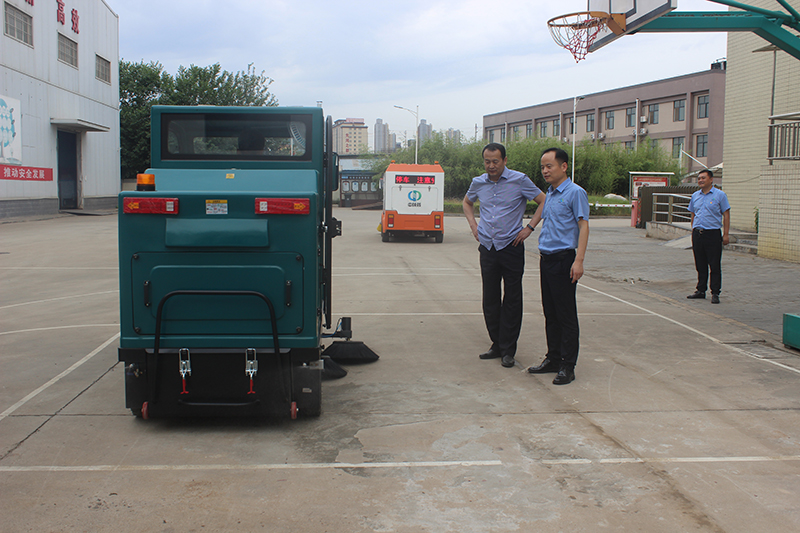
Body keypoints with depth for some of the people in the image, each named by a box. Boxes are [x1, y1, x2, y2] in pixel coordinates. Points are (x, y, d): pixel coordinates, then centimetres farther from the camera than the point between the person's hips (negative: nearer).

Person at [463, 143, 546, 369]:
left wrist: (529, 227, -7)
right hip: (487, 248, 4)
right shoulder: (478, 183, 6)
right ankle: (497, 344, 20)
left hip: (511, 247, -4)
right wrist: (473, 224, 12)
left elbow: (544, 201, 0)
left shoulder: (519, 180, -7)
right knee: (490, 299, 8)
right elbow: (467, 202, 26)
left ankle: (508, 350, 7)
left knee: (512, 301, 0)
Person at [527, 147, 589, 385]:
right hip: (546, 259, 8)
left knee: (566, 316, -3)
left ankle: (567, 366, 2)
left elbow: (583, 226, -13)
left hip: (564, 259, -8)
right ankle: (553, 359, 22)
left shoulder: (575, 192, -9)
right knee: (550, 314, 13)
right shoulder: (550, 194, 16)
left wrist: (579, 260, -21)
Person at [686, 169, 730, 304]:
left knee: (715, 266, -2)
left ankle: (715, 293, 3)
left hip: (713, 234, -5)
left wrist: (725, 235, -8)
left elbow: (726, 215, -3)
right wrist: (693, 230, 13)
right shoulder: (695, 196, 12)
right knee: (700, 265, 12)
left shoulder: (720, 195, -3)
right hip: (697, 234, 5)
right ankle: (700, 290, 21)